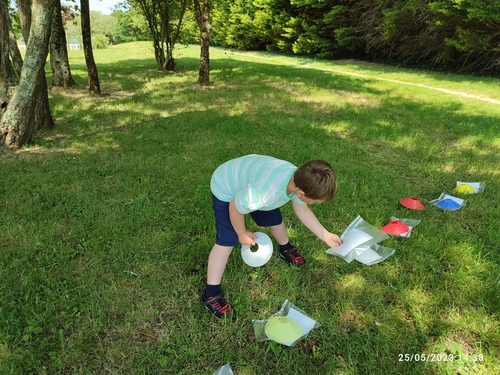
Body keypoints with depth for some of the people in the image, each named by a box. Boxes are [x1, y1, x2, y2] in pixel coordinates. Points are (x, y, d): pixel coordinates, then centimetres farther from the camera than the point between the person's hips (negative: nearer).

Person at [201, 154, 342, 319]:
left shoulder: (300, 179, -21)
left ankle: (286, 249, 49)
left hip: (249, 179, 7)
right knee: (227, 241, -13)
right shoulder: (264, 192, -46)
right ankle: (211, 294, 0)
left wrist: (326, 236, -2)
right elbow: (235, 207, -27)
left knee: (275, 220, 17)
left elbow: (303, 211, -1)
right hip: (226, 189, -7)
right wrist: (242, 233, -10)